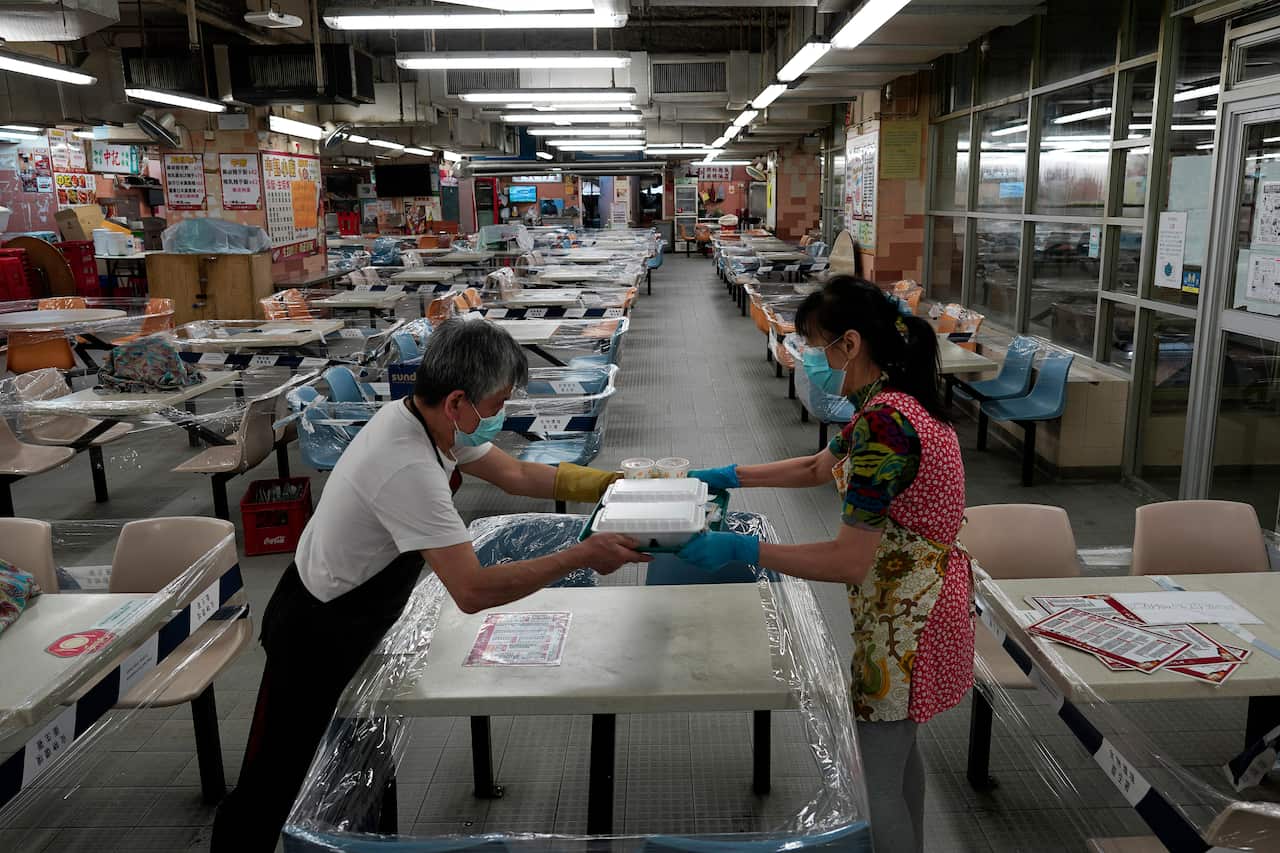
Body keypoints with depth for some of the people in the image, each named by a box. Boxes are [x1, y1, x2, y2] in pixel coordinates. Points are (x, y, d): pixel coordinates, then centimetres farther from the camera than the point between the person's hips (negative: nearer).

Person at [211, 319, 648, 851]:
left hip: (357, 621, 9)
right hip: (315, 636, -9)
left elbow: (517, 475, 3)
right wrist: (582, 556, -30)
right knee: (272, 786, 6)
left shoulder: (423, 418, -9)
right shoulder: (409, 469, -37)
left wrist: (615, 484, -3)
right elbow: (473, 591, -37)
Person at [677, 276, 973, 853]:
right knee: (899, 750, 28)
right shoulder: (892, 401, 2)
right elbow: (818, 467, 18)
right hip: (911, 602, 10)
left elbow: (848, 562, -29)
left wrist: (737, 550, -25)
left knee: (882, 780, 8)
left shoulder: (884, 423, -29)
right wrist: (725, 477, 15)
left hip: (906, 615, -10)